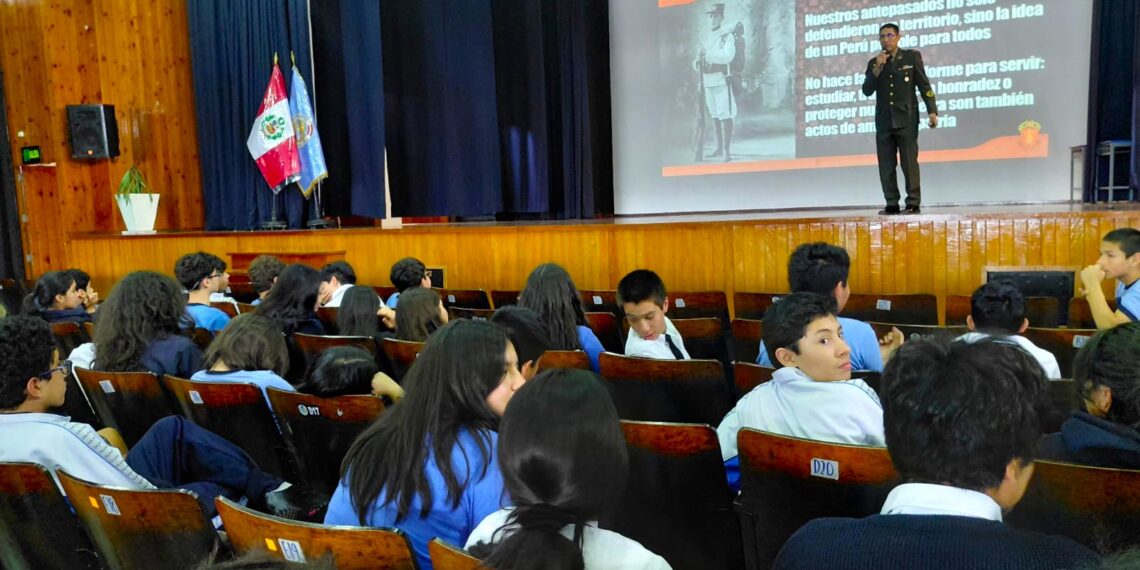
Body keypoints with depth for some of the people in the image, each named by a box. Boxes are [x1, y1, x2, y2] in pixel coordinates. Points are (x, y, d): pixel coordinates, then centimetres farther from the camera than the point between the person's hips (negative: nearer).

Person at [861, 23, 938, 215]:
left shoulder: (912, 56, 3)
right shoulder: (874, 63, 10)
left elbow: (924, 85, 2)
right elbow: (867, 91, 1)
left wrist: (932, 111, -6)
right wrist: (877, 68, -11)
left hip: (906, 118, -3)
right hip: (884, 120, 3)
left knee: (909, 162, -4)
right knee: (886, 165, 1)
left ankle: (913, 203, 1)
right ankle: (892, 204, 6)